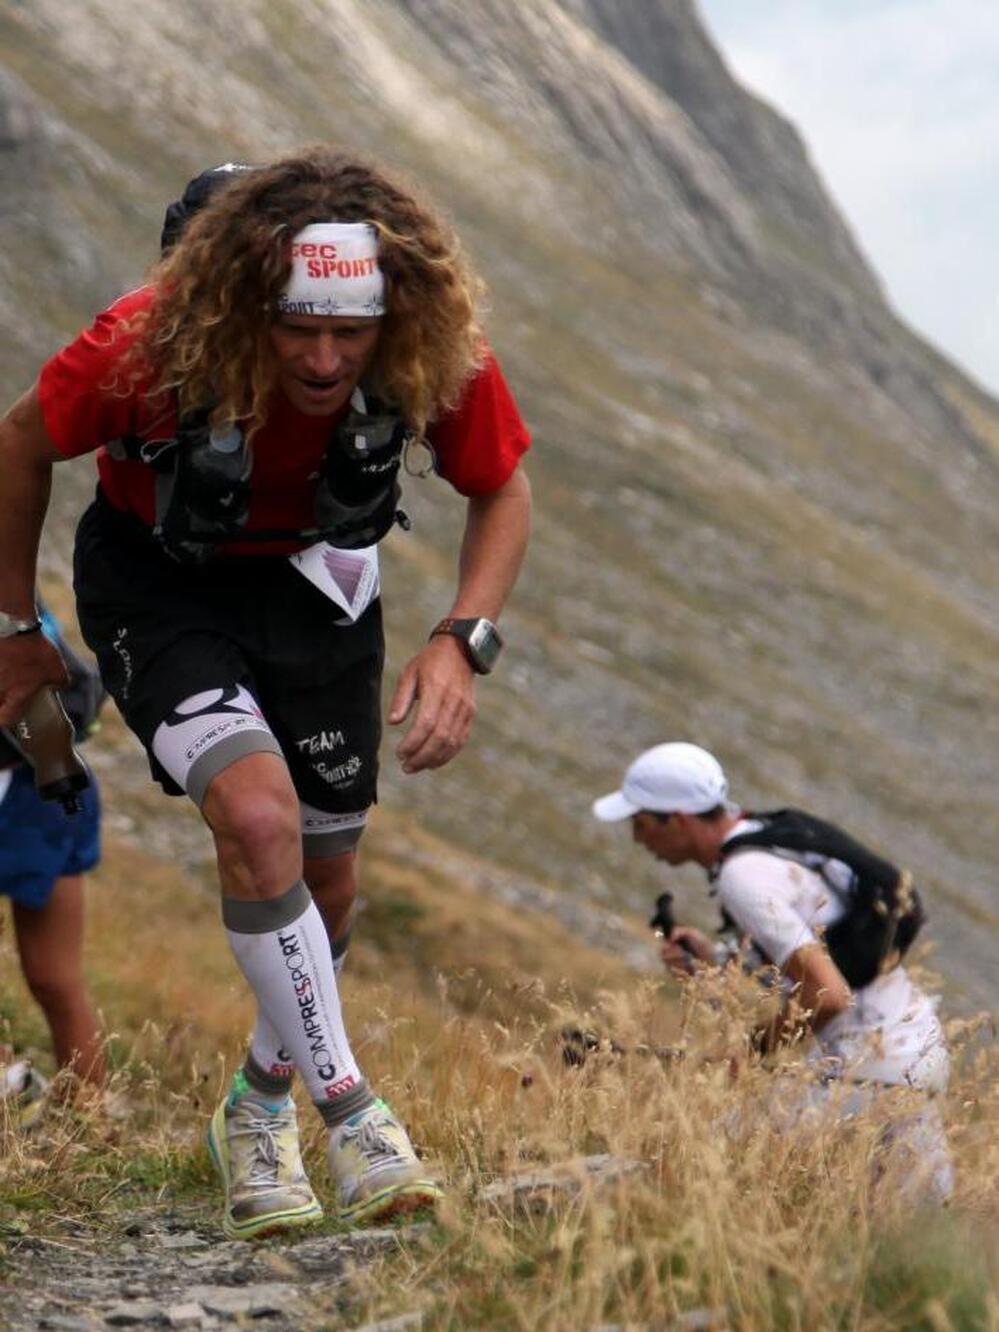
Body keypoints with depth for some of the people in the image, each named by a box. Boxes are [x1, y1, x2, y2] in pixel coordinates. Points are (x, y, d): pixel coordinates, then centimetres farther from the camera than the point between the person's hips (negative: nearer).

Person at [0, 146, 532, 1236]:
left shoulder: (443, 360, -29)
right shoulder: (152, 346, -35)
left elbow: (502, 491, -7)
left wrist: (460, 643, -22)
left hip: (313, 581, 3)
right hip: (158, 582, -3)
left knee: (325, 881, 9)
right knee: (258, 815, -27)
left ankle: (258, 1109, 35)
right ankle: (349, 1113, -13)